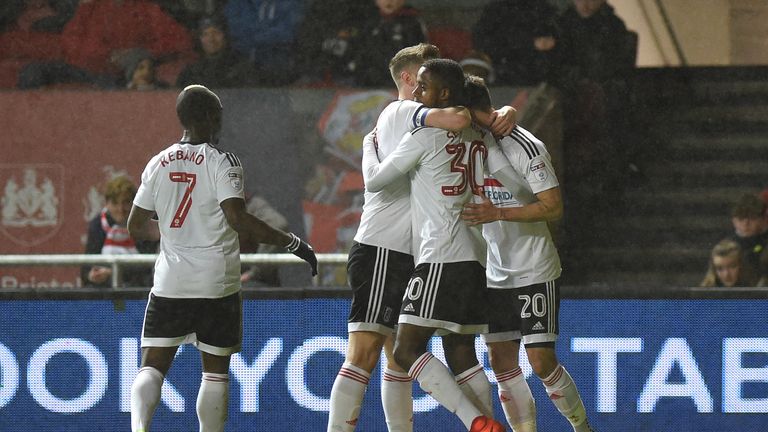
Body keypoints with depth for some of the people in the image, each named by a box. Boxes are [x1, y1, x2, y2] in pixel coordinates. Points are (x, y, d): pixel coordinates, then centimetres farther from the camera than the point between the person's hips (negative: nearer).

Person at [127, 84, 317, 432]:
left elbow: (136, 226, 11)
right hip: (216, 285, -3)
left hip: (170, 283, 3)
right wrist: (291, 243, -15)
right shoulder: (221, 162, -8)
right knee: (215, 371, 12)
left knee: (151, 368, 2)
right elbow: (237, 218, -21)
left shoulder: (158, 163, 6)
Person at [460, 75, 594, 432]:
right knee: (501, 362, 1)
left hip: (535, 272, -7)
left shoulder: (525, 147, -16)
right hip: (495, 275, 7)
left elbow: (553, 207, -20)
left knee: (541, 362, -9)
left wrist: (498, 213, -28)